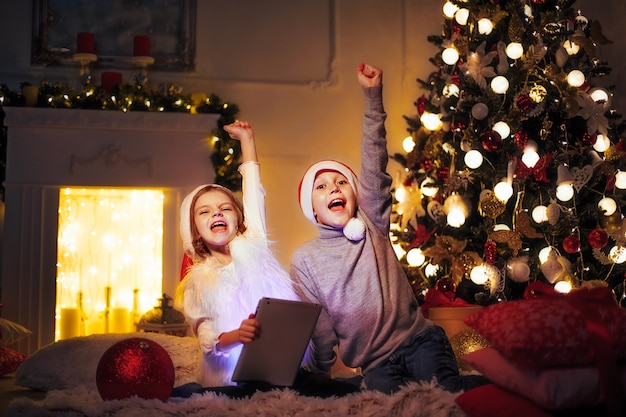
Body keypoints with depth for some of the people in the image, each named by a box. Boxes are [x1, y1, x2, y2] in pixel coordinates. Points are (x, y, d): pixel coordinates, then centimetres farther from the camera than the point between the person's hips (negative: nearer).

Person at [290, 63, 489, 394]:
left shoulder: (372, 226, 9)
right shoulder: (304, 259, 7)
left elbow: (375, 168, -1)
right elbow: (317, 325, 7)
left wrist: (373, 94, -6)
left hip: (419, 339, 0)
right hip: (376, 363, 0)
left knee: (447, 387, -29)